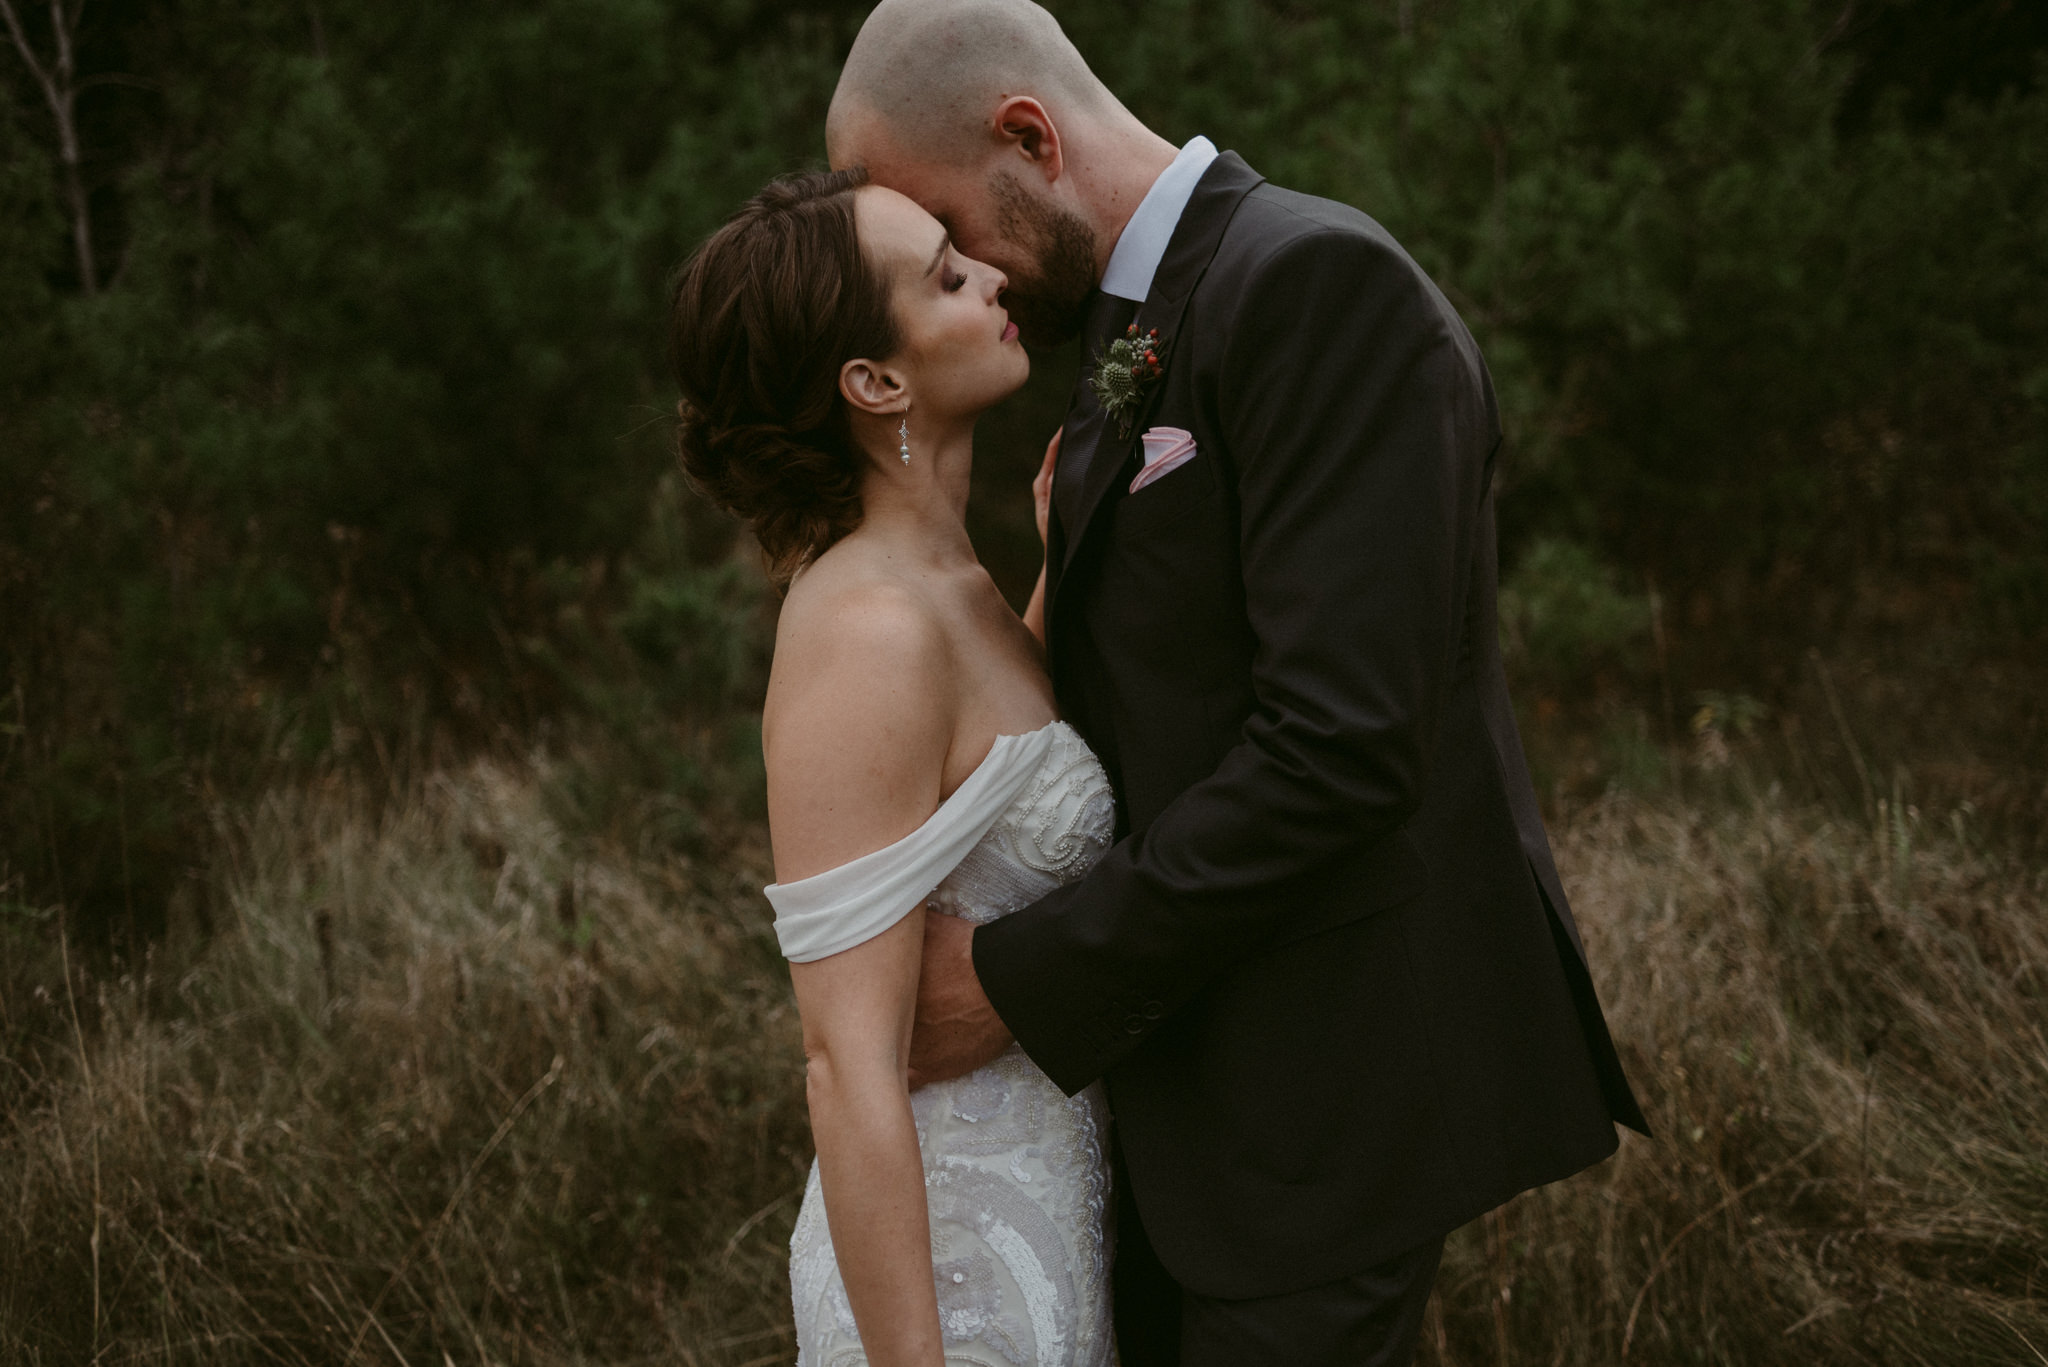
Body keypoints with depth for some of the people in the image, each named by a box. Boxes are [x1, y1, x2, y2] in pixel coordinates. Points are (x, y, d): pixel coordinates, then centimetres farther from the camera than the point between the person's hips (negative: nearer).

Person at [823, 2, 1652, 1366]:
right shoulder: (1132, 344, 11)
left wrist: (1023, 981, -21)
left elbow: (1341, 743, -26)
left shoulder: (1321, 286, -19)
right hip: (1184, 1051, 9)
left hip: (1329, 1068, -9)